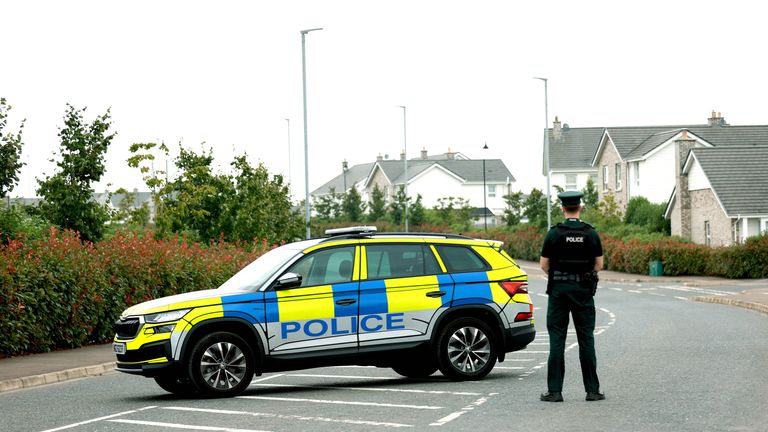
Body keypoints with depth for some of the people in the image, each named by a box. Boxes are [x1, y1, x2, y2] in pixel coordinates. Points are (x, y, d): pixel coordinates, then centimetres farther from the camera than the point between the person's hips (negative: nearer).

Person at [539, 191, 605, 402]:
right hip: (584, 290, 1)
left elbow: (543, 264, -2)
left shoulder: (554, 233, -6)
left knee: (557, 340, 1)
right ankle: (592, 390, 6)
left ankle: (555, 390, -1)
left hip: (559, 289, -1)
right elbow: (599, 264, 4)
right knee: (586, 339, 6)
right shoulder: (591, 234, -1)